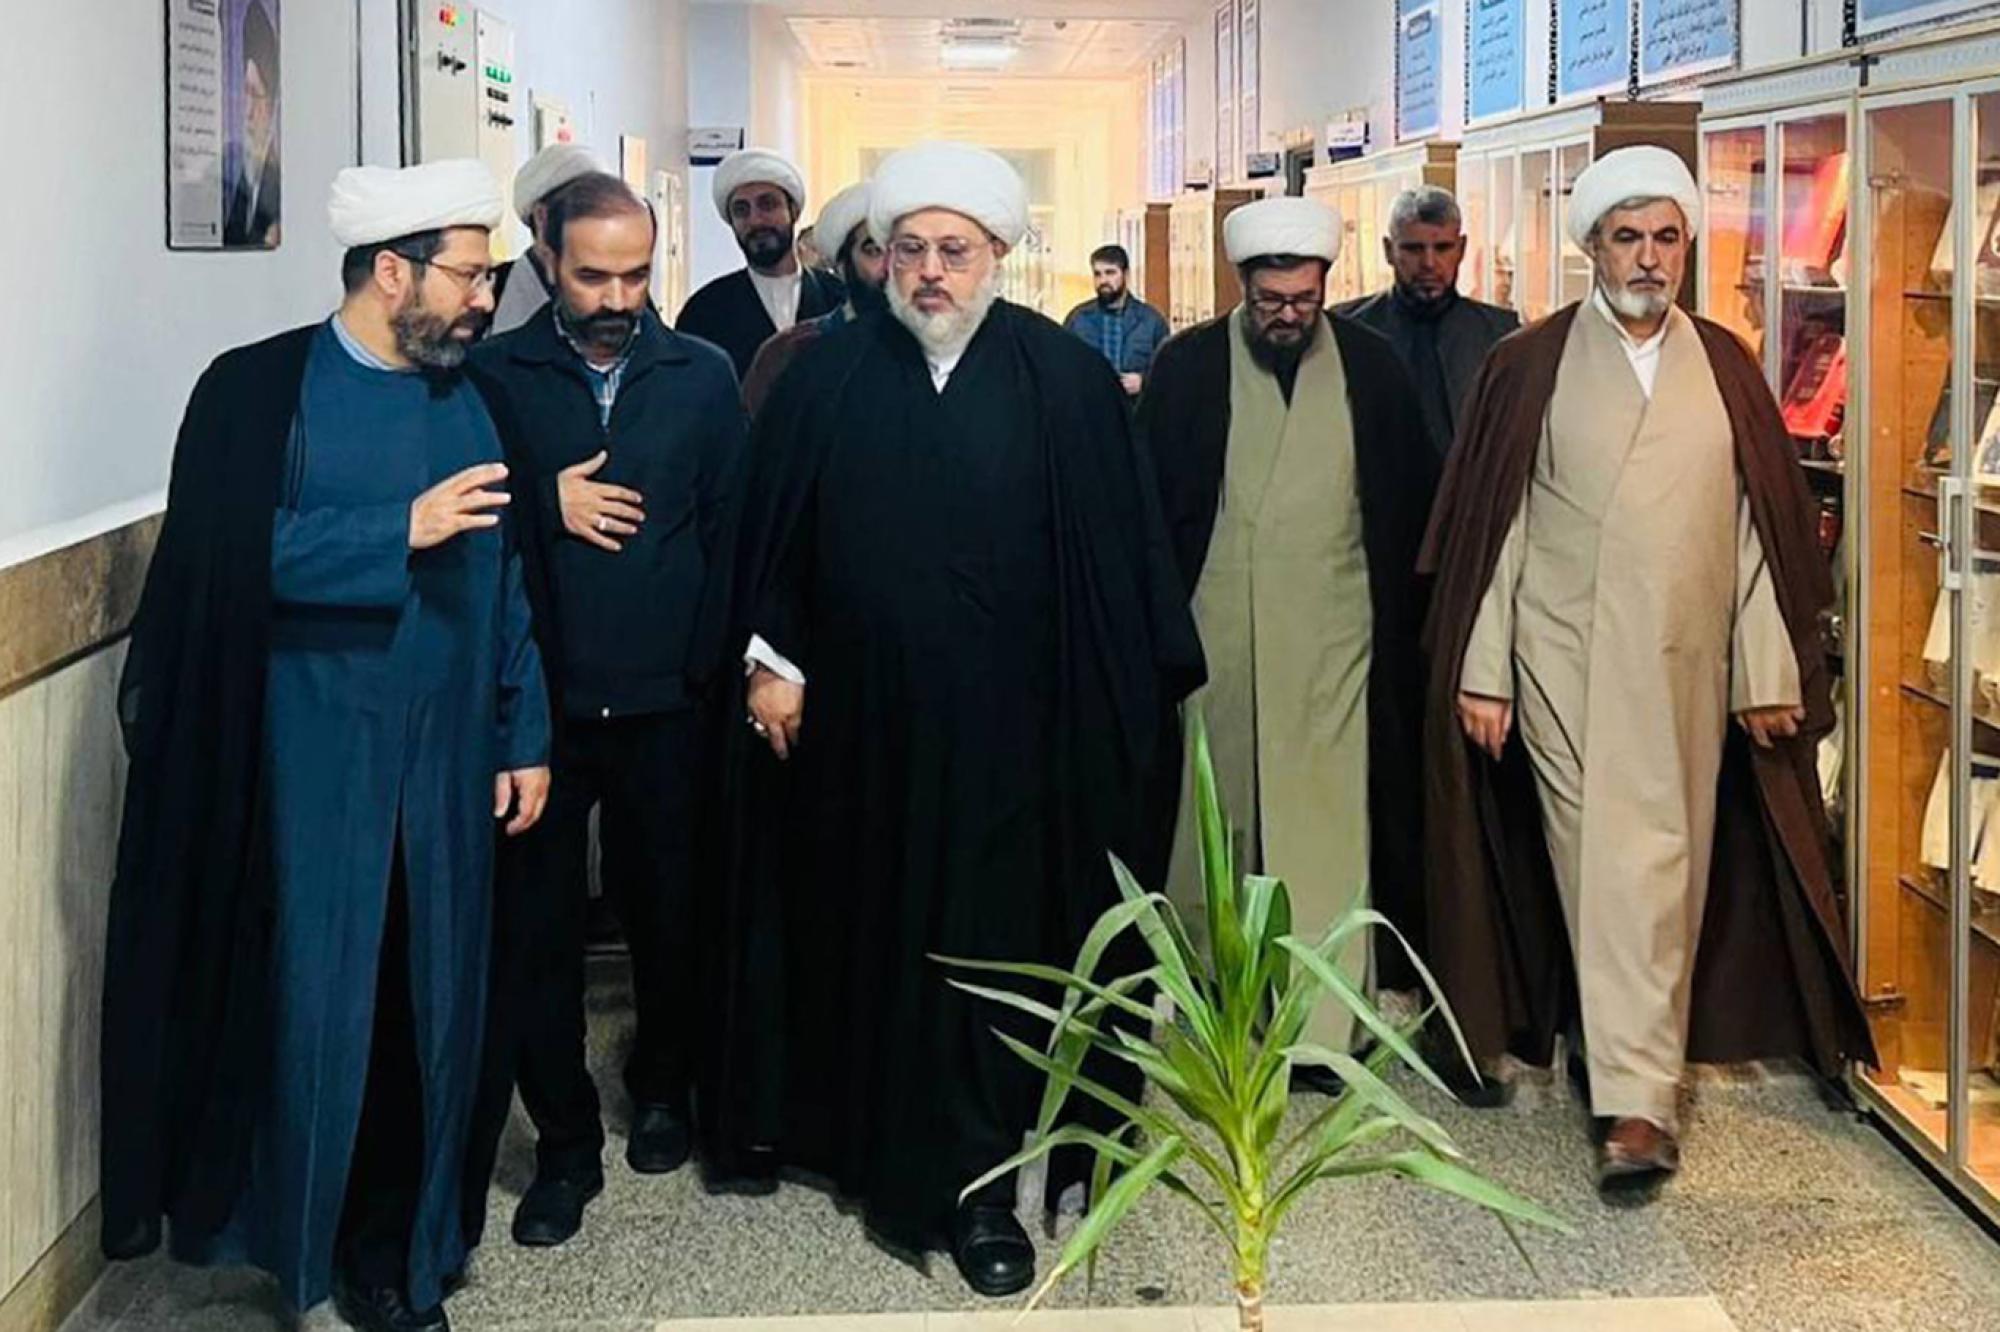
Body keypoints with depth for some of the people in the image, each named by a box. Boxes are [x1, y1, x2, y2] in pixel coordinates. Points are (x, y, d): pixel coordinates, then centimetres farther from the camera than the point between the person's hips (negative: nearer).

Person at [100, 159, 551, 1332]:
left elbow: (505, 585, 9)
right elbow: (236, 557, -17)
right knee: (312, 1003, 4)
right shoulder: (261, 390, -6)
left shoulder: (469, 402, 8)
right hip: (312, 766, -4)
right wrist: (401, 530, -19)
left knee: (427, 1007, 10)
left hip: (446, 767, 4)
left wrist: (524, 736, 6)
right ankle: (295, 1231, 23)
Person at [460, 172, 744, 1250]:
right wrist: (548, 506, -15)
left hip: (665, 702, 1)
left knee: (670, 911, 14)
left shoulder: (701, 376, 2)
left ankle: (662, 1087, 38)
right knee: (536, 924, 4)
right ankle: (565, 1141, 19)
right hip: (538, 702, -1)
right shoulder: (494, 376, -1)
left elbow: (735, 529, 3)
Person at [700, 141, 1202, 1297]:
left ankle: (974, 1185, 13)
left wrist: (1141, 687, -5)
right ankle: (866, 1127, 32)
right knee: (870, 932, 14)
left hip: (1003, 725, -2)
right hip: (860, 721, 2)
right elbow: (772, 536, 5)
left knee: (985, 938, 4)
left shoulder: (1067, 379, -4)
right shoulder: (828, 379, 1)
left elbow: (1118, 545, -4)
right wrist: (771, 659, 1)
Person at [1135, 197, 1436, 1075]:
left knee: (1323, 824, -1)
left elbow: (1409, 502, 9)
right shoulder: (1188, 366, 0)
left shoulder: (1371, 367, 3)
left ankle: (1317, 1025, 4)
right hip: (1215, 632, 0)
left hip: (1334, 635, 0)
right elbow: (1150, 500, 3)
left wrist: (1400, 621, 6)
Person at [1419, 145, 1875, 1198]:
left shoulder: (1724, 368, 9)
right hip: (1567, 662, -3)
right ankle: (1635, 1097, -3)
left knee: (1670, 868, 6)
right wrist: (1482, 671, -4)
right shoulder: (1530, 366, 1)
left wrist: (1769, 672, 4)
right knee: (1605, 864, -6)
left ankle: (1630, 1057, 22)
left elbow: (1757, 525, 8)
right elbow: (1492, 524, 0)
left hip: (1687, 665, 3)